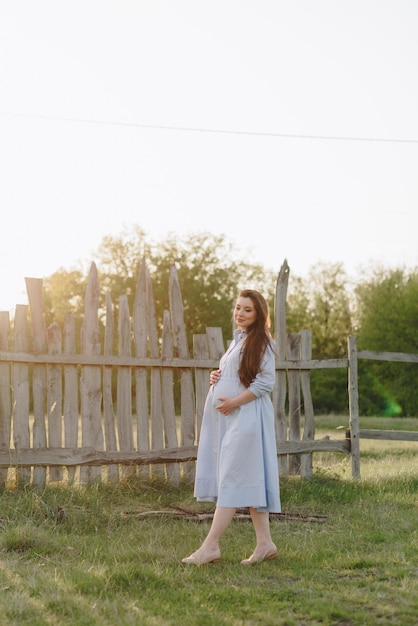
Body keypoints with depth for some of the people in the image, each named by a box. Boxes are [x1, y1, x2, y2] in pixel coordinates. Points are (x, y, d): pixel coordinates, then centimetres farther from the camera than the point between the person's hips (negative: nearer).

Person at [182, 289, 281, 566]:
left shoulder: (261, 341, -6)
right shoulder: (237, 340, 20)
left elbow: (266, 381, -14)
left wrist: (235, 402, -19)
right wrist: (216, 377, 7)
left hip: (247, 416, -9)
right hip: (227, 418, 9)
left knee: (232, 479, -10)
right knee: (249, 480, 8)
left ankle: (211, 545, -13)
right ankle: (264, 543, 11)